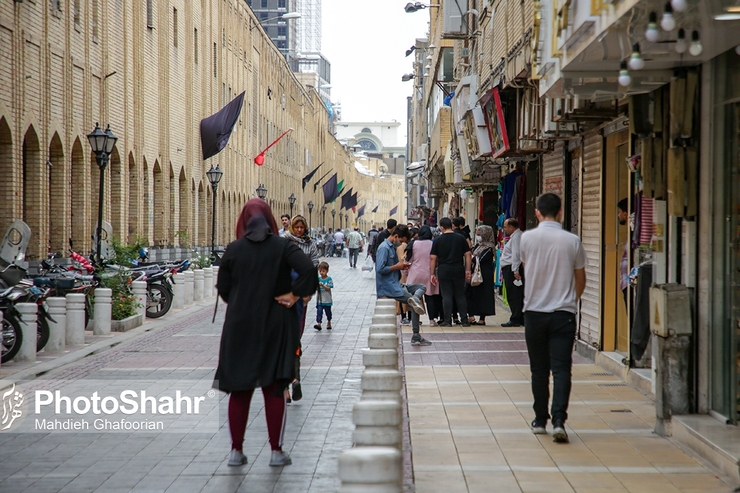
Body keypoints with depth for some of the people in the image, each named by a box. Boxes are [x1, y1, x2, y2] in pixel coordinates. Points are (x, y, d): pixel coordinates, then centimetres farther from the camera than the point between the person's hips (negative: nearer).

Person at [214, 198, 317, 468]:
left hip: (239, 327, 1)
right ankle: (276, 451, 8)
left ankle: (236, 450, 10)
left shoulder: (233, 249, -1)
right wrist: (295, 294, -9)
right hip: (275, 326, -1)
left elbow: (222, 287, 3)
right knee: (274, 390, 6)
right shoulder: (282, 246, -5)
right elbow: (308, 270, -20)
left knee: (239, 390, 8)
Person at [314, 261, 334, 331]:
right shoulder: (318, 279, 3)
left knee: (328, 312, 13)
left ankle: (329, 323, 33)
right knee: (319, 312, -10)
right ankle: (318, 324, -15)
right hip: (319, 300, 2)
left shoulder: (329, 279, -8)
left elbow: (328, 288, -15)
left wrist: (322, 285, -28)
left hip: (327, 300, -2)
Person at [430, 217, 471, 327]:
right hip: (458, 270, 1)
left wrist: (432, 274, 3)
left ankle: (448, 321, 0)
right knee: (460, 296, 8)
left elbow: (433, 258, -2)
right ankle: (464, 320, 7)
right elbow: (468, 255, 0)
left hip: (444, 270, -1)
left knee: (446, 296, 2)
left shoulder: (438, 240, -1)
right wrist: (467, 270, 4)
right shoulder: (460, 238, 2)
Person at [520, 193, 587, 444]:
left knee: (539, 369, 12)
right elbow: (581, 280, 7)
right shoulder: (572, 241, -4)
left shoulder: (527, 238, -3)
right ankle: (558, 420, -16)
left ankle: (540, 420, 21)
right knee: (561, 368, -3)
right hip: (564, 313, -1)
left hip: (534, 311, 1)